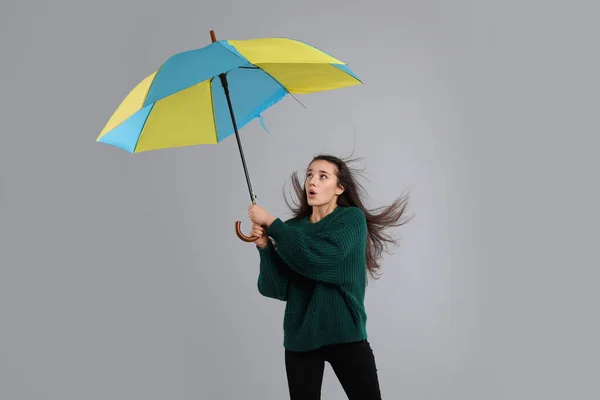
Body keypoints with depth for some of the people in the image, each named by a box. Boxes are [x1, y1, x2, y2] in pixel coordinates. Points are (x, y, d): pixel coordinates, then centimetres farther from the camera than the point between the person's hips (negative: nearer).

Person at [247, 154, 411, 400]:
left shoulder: (352, 217, -3)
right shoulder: (292, 229, 6)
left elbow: (318, 259, -20)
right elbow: (276, 289, -1)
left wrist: (271, 223, -15)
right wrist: (265, 246, -15)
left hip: (345, 334, -3)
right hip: (300, 337, 3)